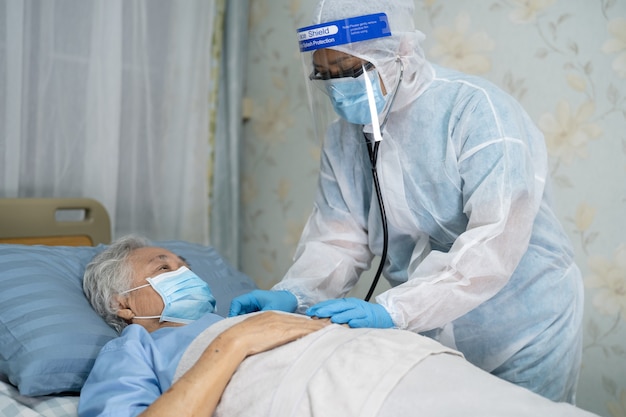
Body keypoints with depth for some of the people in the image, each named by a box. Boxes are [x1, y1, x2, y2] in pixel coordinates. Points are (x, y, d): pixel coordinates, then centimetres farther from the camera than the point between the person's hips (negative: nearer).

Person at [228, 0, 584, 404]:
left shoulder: (476, 110, -22)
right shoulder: (344, 136, -1)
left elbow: (496, 241, -30)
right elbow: (339, 237, -1)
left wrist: (392, 309, -35)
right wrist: (292, 293, -19)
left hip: (523, 336, -5)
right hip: (429, 338, 5)